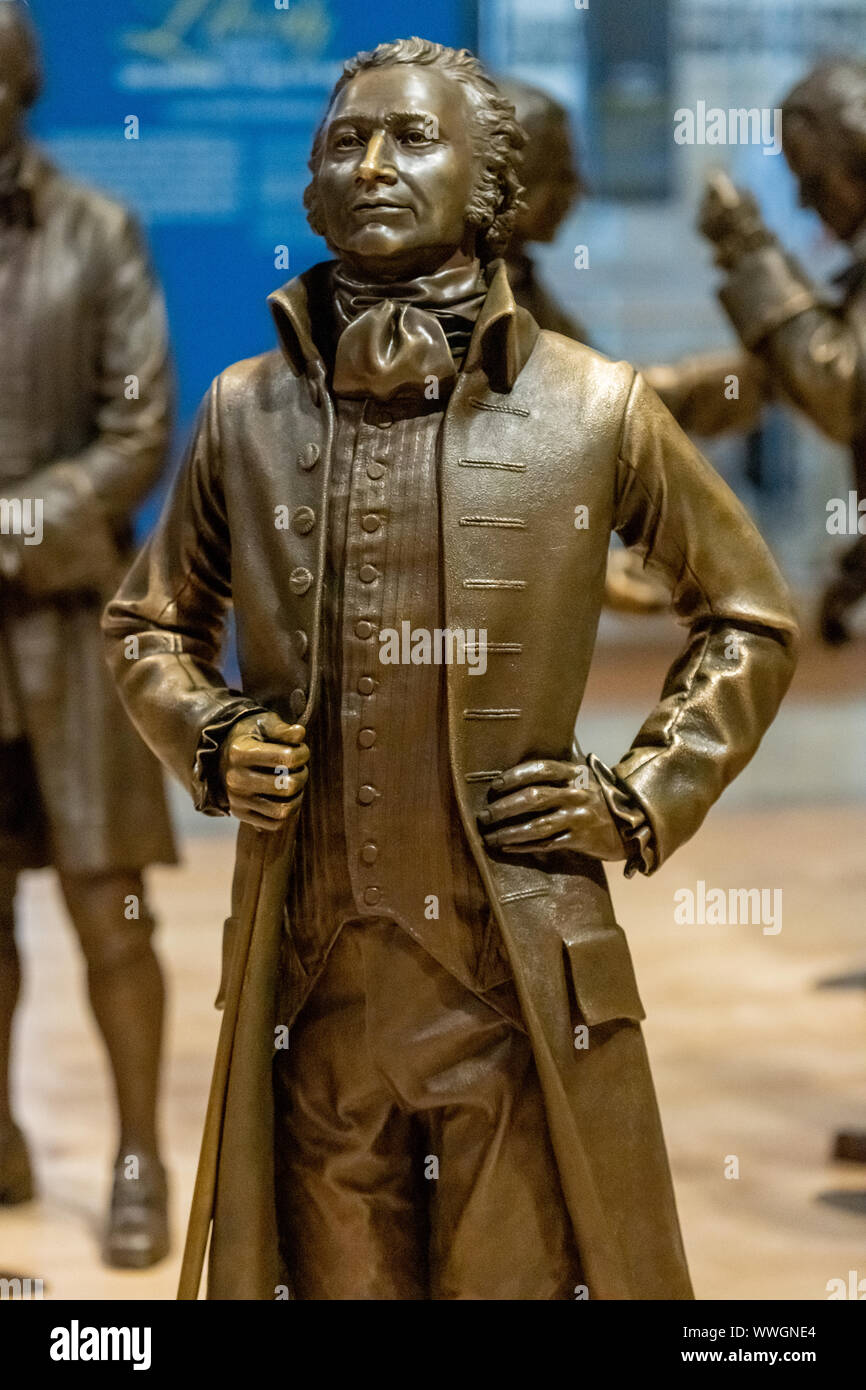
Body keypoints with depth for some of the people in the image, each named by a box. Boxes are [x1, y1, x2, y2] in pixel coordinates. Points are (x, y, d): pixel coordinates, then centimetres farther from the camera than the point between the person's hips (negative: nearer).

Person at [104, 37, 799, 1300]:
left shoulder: (595, 408, 0)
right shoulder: (245, 410, 6)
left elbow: (749, 618, 12)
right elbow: (149, 622, 21)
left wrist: (645, 802, 1)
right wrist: (209, 742, 2)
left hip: (525, 980, -2)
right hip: (313, 974, 2)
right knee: (331, 1275, 12)